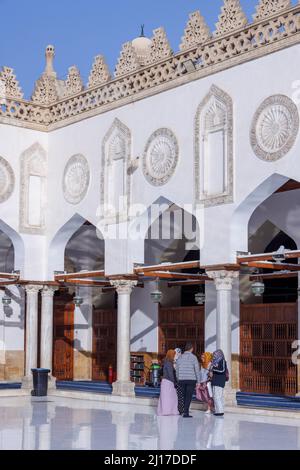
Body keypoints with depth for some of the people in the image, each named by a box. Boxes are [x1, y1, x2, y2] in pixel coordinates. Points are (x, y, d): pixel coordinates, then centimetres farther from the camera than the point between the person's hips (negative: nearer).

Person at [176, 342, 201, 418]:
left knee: (184, 396, 14)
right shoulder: (193, 357, -5)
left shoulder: (180, 358, 8)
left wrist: (178, 381, 20)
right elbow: (197, 370, -6)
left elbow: (177, 370, 12)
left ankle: (186, 411, 17)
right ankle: (185, 412, -11)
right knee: (189, 397, -4)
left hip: (182, 380, 4)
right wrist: (198, 381, 0)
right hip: (191, 380, -4)